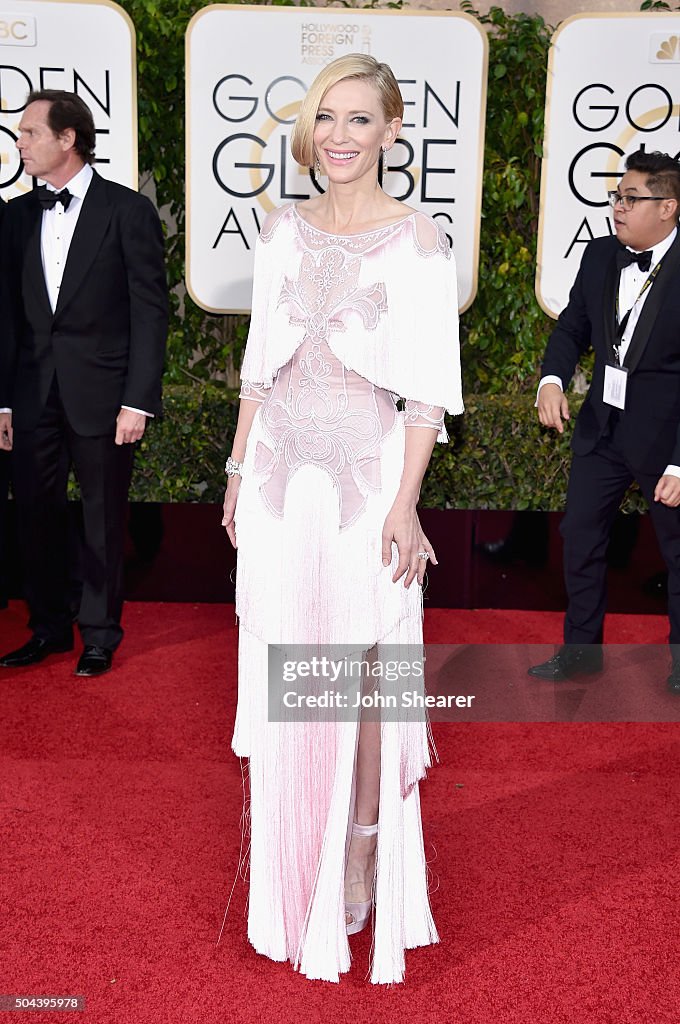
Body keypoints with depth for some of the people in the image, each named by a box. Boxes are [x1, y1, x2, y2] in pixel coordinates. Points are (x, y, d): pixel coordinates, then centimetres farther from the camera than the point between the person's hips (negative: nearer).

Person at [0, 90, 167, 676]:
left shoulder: (129, 211, -4)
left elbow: (150, 311, -6)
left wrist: (138, 401, -12)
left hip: (100, 395, -4)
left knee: (104, 520, 6)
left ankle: (100, 636, 22)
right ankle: (50, 628, 27)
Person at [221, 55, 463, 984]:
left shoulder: (419, 242, -5)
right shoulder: (283, 232, 8)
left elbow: (430, 389, -8)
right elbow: (261, 364, 13)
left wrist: (404, 501, -14)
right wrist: (238, 469, 12)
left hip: (365, 478, -4)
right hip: (279, 479, 4)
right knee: (277, 670, 12)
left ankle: (362, 850, 24)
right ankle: (283, 856, 32)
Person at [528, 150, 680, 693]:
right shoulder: (600, 255, 0)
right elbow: (573, 326, 9)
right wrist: (553, 379, -11)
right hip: (602, 424, 6)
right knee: (580, 536, 13)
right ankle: (581, 649, 31)